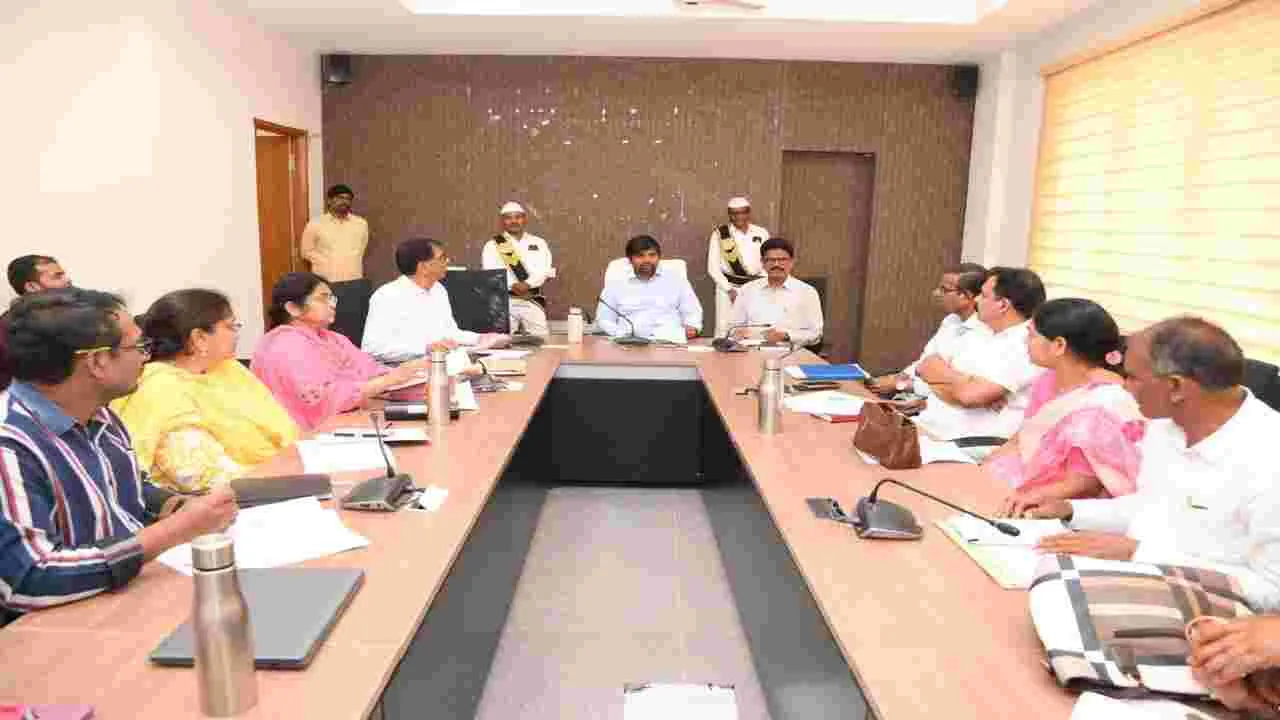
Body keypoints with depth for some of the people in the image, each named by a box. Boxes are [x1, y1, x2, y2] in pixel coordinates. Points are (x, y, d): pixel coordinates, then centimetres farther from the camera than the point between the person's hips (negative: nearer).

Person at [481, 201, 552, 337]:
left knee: (540, 338, -3)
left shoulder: (538, 243, 12)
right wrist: (513, 285, -21)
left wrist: (527, 284, -19)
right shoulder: (492, 245, 7)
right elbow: (491, 272, -7)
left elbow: (544, 269, -1)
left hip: (533, 301, 1)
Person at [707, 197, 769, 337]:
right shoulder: (720, 234, 0)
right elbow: (713, 267, -2)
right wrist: (729, 290, -9)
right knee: (724, 331, -6)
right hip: (729, 288, -2)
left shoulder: (761, 233, 7)